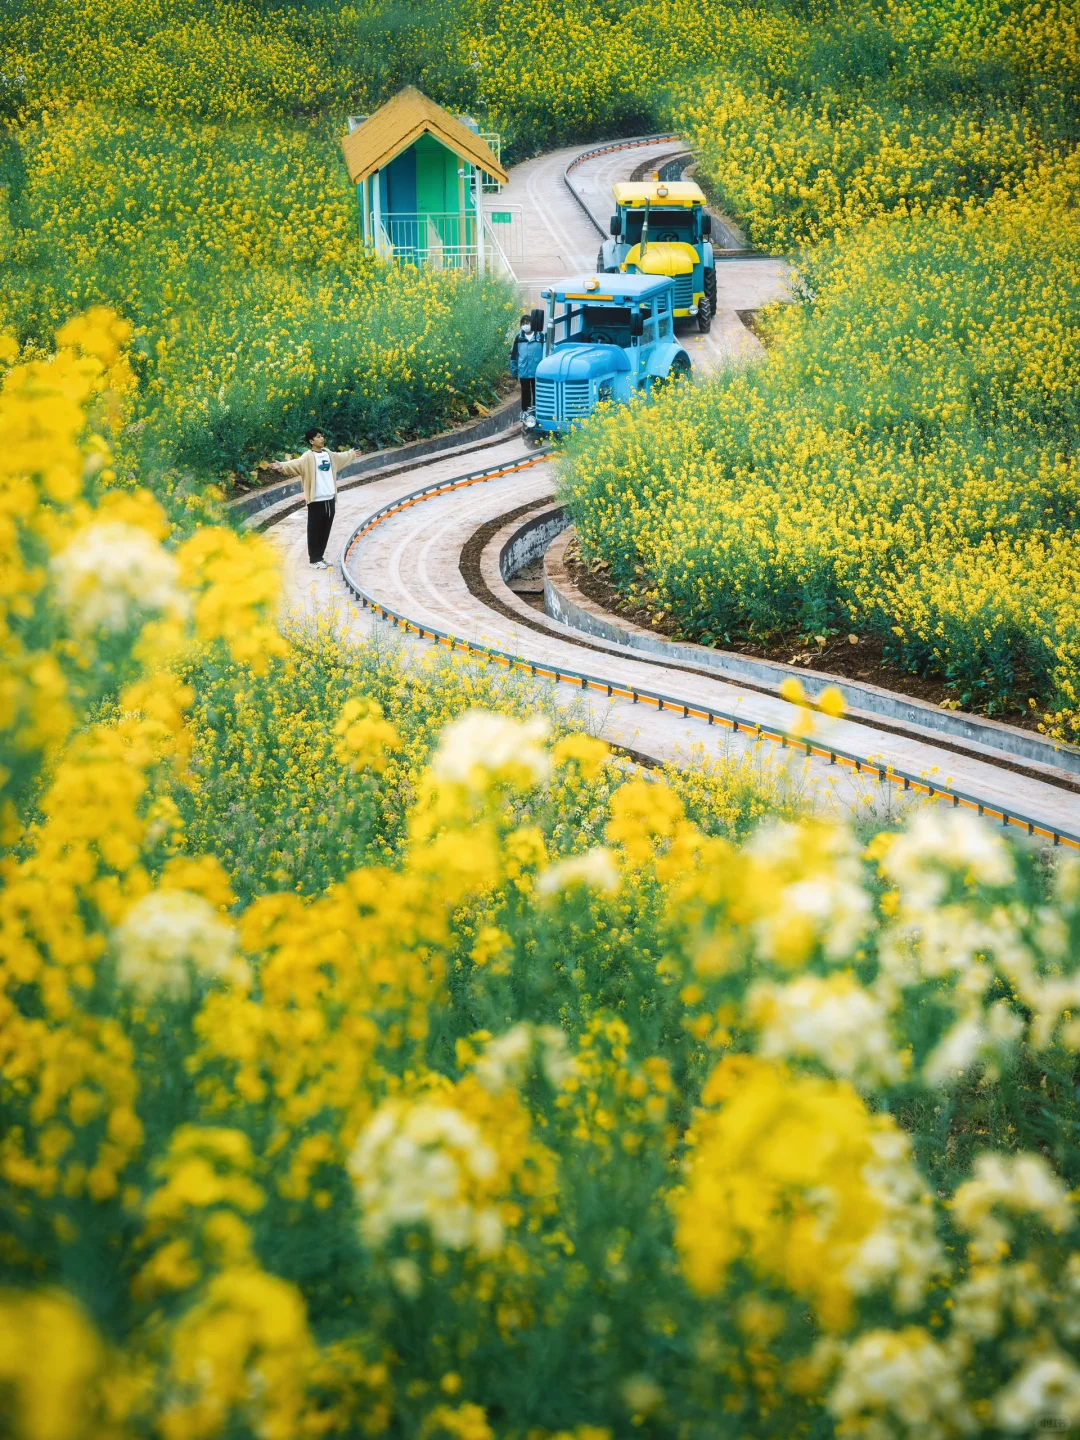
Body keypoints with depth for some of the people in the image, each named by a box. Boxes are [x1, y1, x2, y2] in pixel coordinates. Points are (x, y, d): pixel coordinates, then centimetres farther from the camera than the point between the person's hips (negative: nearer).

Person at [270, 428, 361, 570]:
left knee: (326, 530, 13)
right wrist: (282, 466, -48)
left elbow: (341, 457, 33)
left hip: (330, 499, 7)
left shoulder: (329, 454, 11)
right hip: (316, 500, -7)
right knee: (315, 531, 0)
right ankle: (314, 559, 5)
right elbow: (295, 464, -29)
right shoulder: (308, 457, -12)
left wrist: (352, 454, 51)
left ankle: (320, 556, 24)